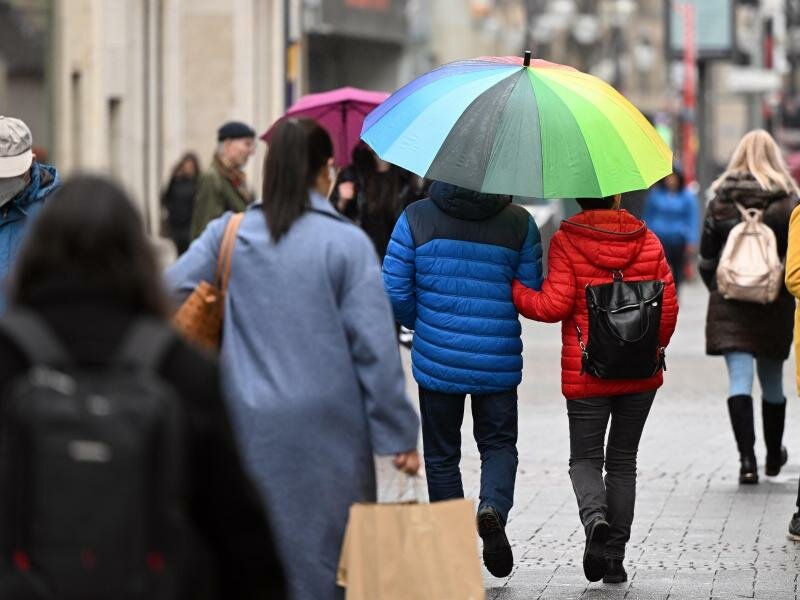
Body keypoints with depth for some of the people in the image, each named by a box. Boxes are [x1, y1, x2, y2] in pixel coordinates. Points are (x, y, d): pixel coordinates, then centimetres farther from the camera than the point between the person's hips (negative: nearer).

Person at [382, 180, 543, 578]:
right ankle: (493, 507, -15)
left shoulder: (415, 218, -4)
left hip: (437, 361, 0)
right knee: (499, 445, 14)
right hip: (498, 362, 0)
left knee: (441, 455, 13)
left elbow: (395, 292, -5)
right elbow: (532, 295, 1)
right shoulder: (519, 223, -2)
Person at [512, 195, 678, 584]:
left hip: (586, 376, -2)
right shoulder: (647, 241, 0)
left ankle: (595, 518, -20)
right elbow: (669, 307, 0)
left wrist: (513, 290, 3)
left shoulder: (565, 242, -9)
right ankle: (615, 556, 10)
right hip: (641, 376, 3)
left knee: (585, 458, 10)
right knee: (623, 461, 13)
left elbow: (554, 306, -13)